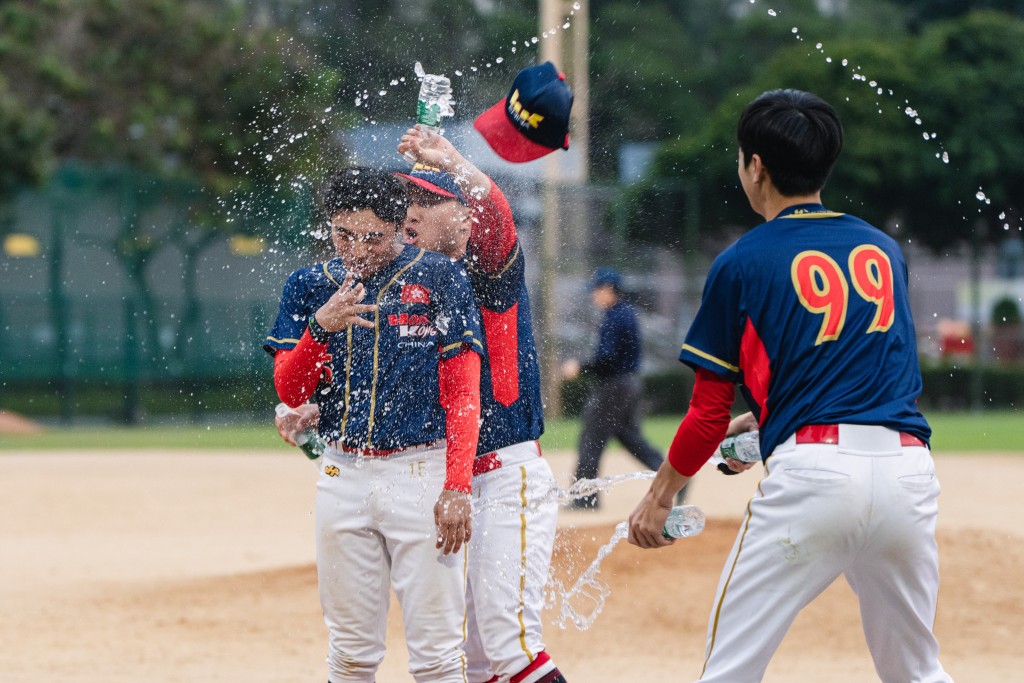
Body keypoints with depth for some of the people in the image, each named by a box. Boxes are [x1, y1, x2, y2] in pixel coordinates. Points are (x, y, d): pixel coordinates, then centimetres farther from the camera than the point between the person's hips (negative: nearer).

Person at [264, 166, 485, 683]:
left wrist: (457, 487, -14)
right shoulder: (309, 287, 8)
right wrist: (321, 326, -18)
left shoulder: (439, 278, -2)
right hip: (343, 475, 4)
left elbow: (463, 394, -4)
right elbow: (289, 391, 0)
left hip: (422, 472, -3)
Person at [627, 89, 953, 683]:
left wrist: (660, 496, 19)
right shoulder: (886, 250, 19)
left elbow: (709, 414, 5)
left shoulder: (741, 264, 4)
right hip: (909, 469, 5)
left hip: (810, 475, -5)